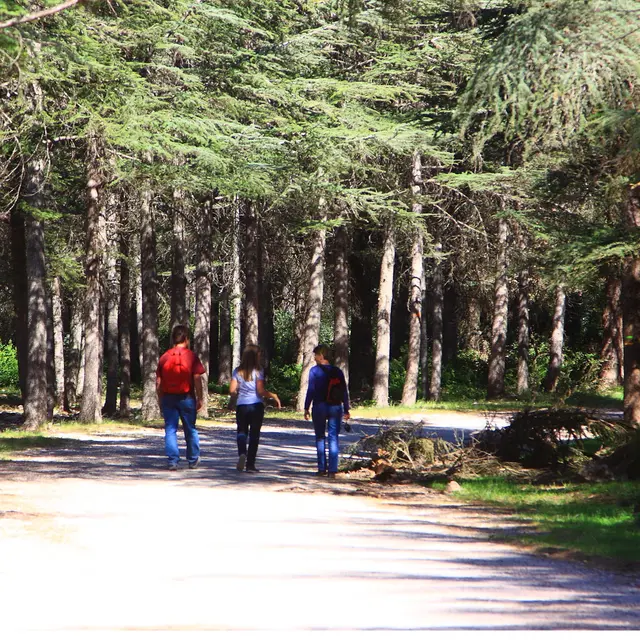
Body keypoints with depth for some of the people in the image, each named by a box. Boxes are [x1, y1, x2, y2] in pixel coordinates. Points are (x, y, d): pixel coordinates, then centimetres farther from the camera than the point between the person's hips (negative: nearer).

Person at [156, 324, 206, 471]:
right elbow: (197, 379, -9)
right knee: (190, 430, 12)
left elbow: (158, 382, 4)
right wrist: (199, 398, -2)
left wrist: (160, 400, 13)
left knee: (170, 430, 2)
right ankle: (193, 460, 23)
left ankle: (173, 461, -5)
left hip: (168, 398, 1)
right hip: (187, 397, -1)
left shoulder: (164, 357, 2)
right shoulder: (191, 356, -6)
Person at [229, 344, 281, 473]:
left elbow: (232, 391, 0)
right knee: (254, 434, 6)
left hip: (241, 406, 2)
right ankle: (250, 464, 5)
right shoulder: (258, 371, -8)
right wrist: (274, 396, -1)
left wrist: (233, 399, 20)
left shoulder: (238, 371, 2)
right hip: (256, 405, -2)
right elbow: (260, 391, -14)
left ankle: (242, 453, -16)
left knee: (242, 431, 13)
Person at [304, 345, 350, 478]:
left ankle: (322, 468, 5)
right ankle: (332, 470, -4)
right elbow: (344, 392, 7)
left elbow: (311, 390, -7)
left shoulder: (315, 371, -5)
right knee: (333, 438, 2)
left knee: (320, 437, 8)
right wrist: (346, 409, 12)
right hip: (335, 407, 3)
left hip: (320, 407, -3)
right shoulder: (337, 372, 6)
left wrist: (306, 408, -3)